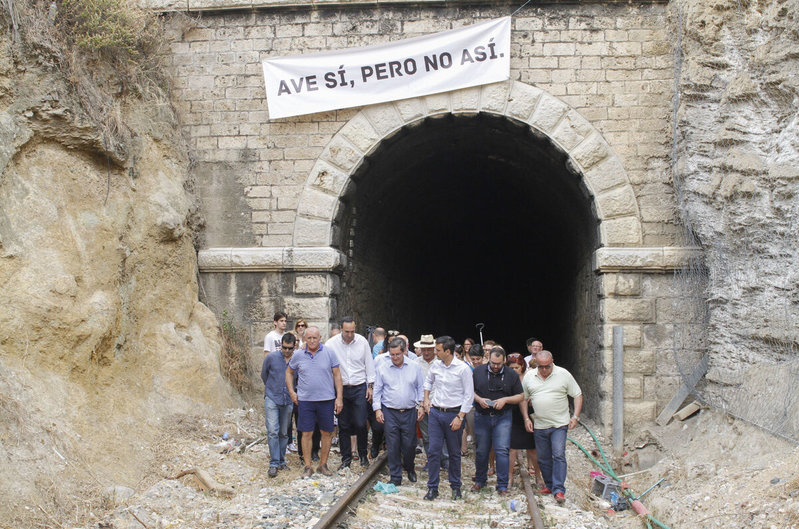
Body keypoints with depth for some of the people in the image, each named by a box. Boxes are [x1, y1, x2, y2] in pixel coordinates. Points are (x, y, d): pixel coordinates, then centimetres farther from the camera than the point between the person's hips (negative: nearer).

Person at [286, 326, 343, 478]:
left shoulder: (329, 353, -2)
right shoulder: (298, 355, 2)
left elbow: (337, 375, 1)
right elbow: (289, 372, 18)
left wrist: (339, 397, -3)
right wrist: (291, 392, 8)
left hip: (326, 399, 0)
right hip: (305, 400, 0)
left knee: (327, 433, 6)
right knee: (307, 433, 2)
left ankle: (323, 465, 20)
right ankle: (308, 467, 12)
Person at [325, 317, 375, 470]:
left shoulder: (362, 341, -2)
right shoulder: (331, 343, -6)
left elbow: (369, 364, 6)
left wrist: (370, 386, 5)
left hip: (359, 388, 0)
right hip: (341, 388, 1)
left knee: (360, 424, -4)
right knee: (343, 425, 6)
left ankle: (363, 455, 15)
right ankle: (346, 458, 17)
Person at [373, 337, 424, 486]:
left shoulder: (414, 367, 3)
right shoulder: (382, 368, 1)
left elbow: (420, 388, 10)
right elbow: (377, 390, 5)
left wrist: (421, 405, 2)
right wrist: (377, 409, -1)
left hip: (409, 412, 1)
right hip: (389, 412, 0)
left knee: (409, 444, 4)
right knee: (393, 446, 0)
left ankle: (409, 468, 32)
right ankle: (395, 477, 9)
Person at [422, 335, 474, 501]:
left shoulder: (463, 368, -12)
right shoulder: (435, 365, 2)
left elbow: (469, 395, -9)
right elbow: (428, 381, 24)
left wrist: (460, 417, -12)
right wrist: (426, 399, 13)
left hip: (453, 413, -3)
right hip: (435, 412, 3)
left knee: (454, 453, 8)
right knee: (434, 450, 0)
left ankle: (455, 486, 22)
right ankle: (432, 487, 7)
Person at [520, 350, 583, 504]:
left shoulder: (563, 374, -5)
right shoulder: (529, 377, 4)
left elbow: (578, 395, 1)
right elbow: (523, 399, 13)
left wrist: (575, 416, -8)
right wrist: (526, 419, 3)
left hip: (559, 425, -4)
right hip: (539, 426, 4)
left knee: (559, 455, -12)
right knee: (543, 459, 11)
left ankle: (559, 490, -11)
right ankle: (549, 485, 26)